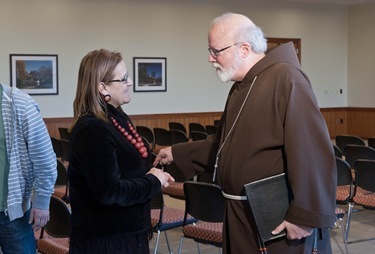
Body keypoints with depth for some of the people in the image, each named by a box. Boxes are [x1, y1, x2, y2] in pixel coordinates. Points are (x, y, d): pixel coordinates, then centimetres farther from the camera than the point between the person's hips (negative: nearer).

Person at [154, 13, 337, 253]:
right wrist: (178, 153, 19)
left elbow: (312, 152, -25)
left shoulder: (285, 78, -18)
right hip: (241, 214, 9)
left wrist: (305, 216, -25)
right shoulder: (240, 87, 13)